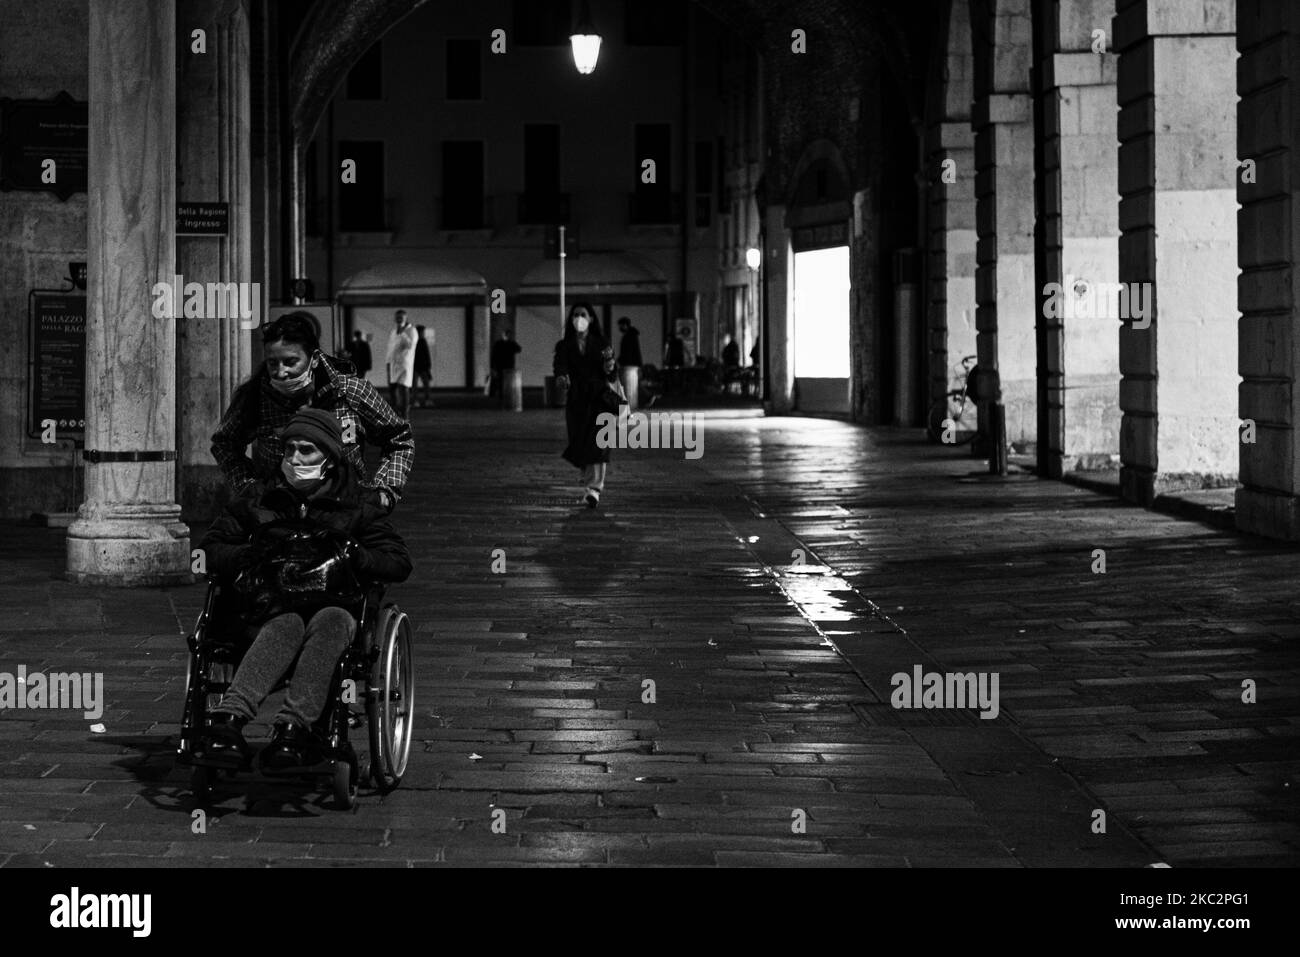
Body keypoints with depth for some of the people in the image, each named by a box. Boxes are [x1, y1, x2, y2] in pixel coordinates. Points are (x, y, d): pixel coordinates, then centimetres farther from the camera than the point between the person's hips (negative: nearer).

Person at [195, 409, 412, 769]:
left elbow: (399, 564, 10)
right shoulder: (257, 502, 19)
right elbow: (209, 550, 20)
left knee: (330, 621, -38)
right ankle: (228, 719, -60)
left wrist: (349, 556, -8)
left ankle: (293, 725, -53)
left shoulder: (353, 507, 15)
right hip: (273, 609, 0)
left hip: (332, 606, 0)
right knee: (287, 626, -38)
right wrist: (252, 555, -1)